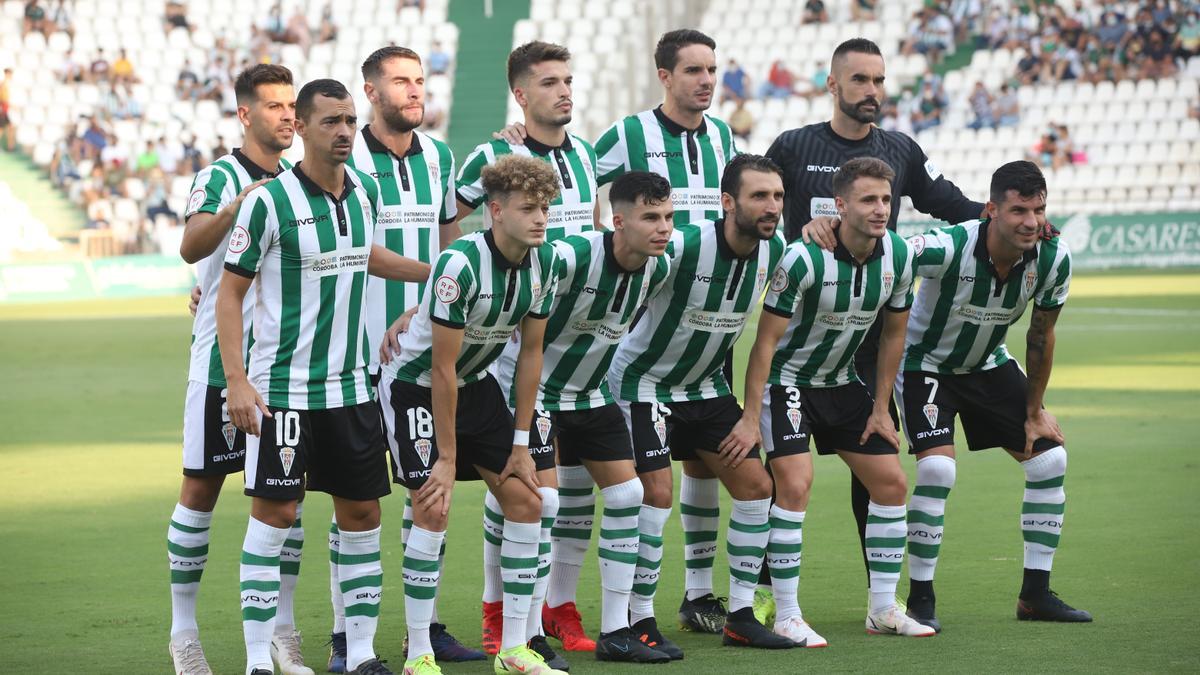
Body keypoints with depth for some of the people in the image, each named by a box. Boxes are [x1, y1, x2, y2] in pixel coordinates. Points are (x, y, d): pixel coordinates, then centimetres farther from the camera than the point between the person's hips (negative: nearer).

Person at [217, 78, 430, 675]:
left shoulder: (365, 191, 6)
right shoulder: (268, 200, -12)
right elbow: (230, 292, -8)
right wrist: (236, 380, -15)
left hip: (350, 385, 6)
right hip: (282, 388, -6)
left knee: (362, 513, 7)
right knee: (275, 514, -5)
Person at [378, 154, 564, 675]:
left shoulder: (544, 261, -9)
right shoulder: (460, 264, -29)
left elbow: (530, 352, 0)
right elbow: (441, 367, -25)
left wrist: (521, 445, -1)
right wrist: (447, 458, -21)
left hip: (475, 383, 7)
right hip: (415, 384, -7)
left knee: (526, 501, 1)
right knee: (433, 511, -16)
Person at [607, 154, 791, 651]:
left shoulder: (774, 250, -8)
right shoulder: (684, 246, -30)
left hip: (706, 383, 7)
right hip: (643, 382, -7)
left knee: (755, 485, 2)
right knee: (657, 493, -16)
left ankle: (740, 616, 10)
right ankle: (639, 620, -3)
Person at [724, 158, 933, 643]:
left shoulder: (898, 256, -9)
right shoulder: (804, 258, -26)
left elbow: (893, 333, 5)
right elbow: (766, 339, -21)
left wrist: (881, 409, 5)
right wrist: (750, 418, -22)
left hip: (842, 381, 7)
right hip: (786, 380, -6)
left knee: (891, 483, 4)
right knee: (795, 485, -20)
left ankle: (883, 609, 15)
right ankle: (786, 617, -12)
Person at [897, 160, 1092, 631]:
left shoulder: (1054, 260, -19)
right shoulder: (948, 248, -35)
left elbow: (1041, 336, -4)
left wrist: (1034, 412, 3)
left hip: (989, 364, 6)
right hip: (925, 361, -5)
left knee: (1049, 458, 1)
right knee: (937, 468, -23)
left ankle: (1035, 594, 13)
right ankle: (920, 597, -8)